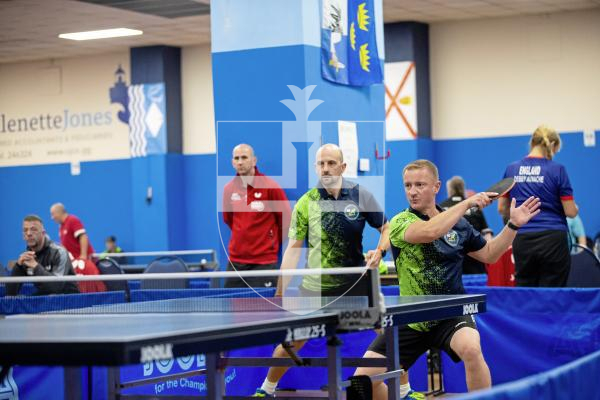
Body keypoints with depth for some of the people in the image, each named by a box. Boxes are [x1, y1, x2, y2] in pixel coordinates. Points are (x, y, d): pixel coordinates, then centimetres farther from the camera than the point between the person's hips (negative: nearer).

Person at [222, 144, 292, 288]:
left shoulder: (271, 187, -10)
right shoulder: (228, 189, 4)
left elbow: (286, 220, -2)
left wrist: (274, 243, 8)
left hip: (264, 261, -5)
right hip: (236, 260, 5)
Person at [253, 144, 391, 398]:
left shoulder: (361, 195, -6)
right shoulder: (306, 203, -7)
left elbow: (386, 228, 3)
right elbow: (293, 248, -4)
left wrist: (380, 250, -19)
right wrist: (280, 292, -8)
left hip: (356, 283, 0)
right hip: (315, 287, 0)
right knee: (292, 342, 6)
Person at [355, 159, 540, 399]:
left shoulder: (458, 223, 3)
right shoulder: (399, 222, -9)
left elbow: (488, 254, 18)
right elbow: (430, 231, -31)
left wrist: (513, 225, 7)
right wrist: (468, 202, -25)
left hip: (452, 314, 0)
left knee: (471, 349, -34)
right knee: (364, 378, -8)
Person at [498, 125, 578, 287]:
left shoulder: (511, 169, 6)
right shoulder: (557, 170, -6)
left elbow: (502, 209, 11)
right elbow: (571, 212, -6)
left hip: (522, 241, 4)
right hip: (552, 240, -3)